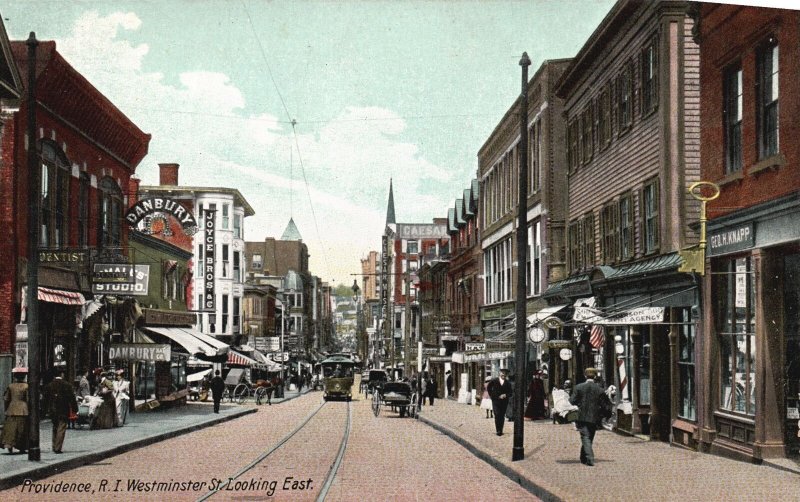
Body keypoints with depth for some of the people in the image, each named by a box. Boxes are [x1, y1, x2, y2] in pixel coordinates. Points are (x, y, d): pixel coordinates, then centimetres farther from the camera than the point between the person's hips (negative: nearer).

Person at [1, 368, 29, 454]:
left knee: (11, 428, 6)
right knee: (22, 430, 5)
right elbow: (28, 399, -10)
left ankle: (9, 444, -10)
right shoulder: (26, 386, -9)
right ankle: (21, 447, 8)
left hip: (11, 410, 3)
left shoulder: (10, 386, 2)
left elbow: (5, 399, 5)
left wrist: (7, 409, 16)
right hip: (23, 411, -2)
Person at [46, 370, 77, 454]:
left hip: (53, 410, 5)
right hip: (63, 411, -5)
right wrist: (74, 409, -2)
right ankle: (58, 448, -7)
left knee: (55, 428, 18)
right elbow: (72, 398, -10)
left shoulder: (49, 385, 3)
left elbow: (47, 398, 11)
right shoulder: (66, 385, -12)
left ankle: (54, 447, 22)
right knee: (61, 429, -2)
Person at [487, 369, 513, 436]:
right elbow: (489, 388, 15)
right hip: (496, 400, -1)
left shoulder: (508, 383, 3)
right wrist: (491, 395, 8)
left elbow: (511, 392, 2)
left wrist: (505, 395, -14)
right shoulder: (494, 381, 2)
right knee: (497, 415, -12)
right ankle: (498, 430, -11)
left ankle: (500, 430, 12)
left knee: (502, 416, 3)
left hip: (504, 401, 1)